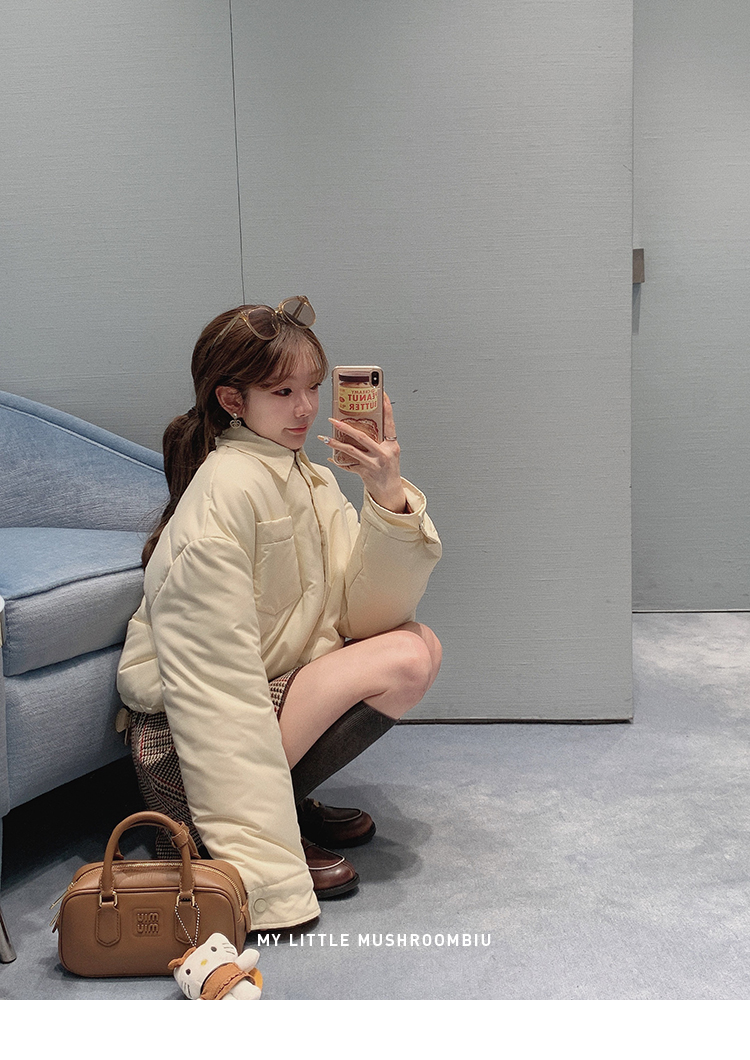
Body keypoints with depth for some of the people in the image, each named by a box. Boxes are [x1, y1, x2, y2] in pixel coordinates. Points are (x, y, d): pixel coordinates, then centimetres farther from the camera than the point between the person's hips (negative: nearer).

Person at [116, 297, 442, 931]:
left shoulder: (312, 481, 7)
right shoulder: (228, 487, -20)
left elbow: (362, 615, -2)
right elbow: (211, 673, -24)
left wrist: (388, 499, -17)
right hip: (186, 740, -8)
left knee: (418, 644, -1)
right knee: (402, 659, -18)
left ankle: (283, 799, 6)